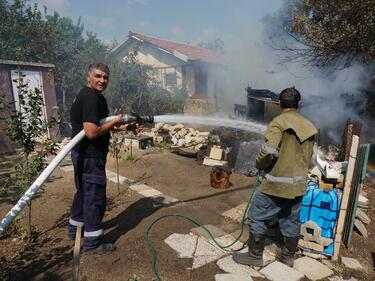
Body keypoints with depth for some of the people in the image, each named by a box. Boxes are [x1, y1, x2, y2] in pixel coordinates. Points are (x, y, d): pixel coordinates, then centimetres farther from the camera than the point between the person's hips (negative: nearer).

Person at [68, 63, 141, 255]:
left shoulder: (94, 96, 13)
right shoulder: (91, 98, -20)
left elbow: (100, 125, 20)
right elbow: (92, 132, -29)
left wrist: (123, 127, 11)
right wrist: (115, 121, -16)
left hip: (83, 155, 11)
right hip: (90, 157, -11)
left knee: (84, 193, 23)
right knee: (95, 198, 1)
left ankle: (75, 229, 42)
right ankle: (92, 243, 16)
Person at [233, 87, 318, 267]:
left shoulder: (279, 123, -16)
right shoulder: (308, 127, 6)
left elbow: (268, 151, -26)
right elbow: (308, 156, 11)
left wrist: (259, 165, -7)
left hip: (277, 184, -7)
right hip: (299, 184, 7)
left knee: (257, 218, 7)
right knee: (292, 220, 20)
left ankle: (255, 256, 20)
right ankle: (288, 255, 37)